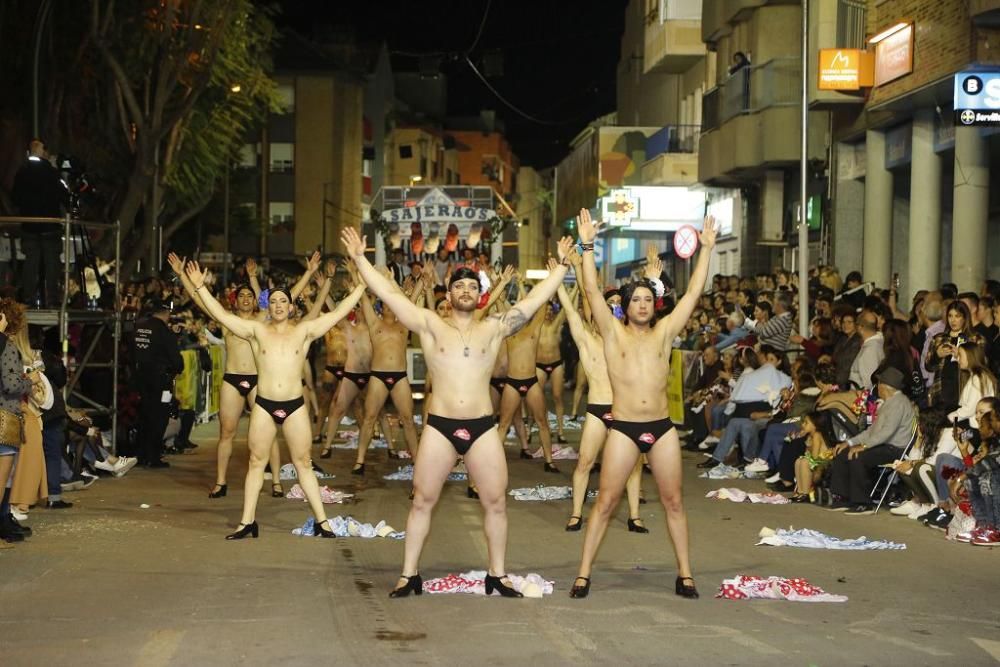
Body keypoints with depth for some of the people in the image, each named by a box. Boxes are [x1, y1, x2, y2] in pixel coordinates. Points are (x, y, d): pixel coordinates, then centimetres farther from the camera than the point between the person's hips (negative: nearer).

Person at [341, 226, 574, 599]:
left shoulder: (494, 328, 7)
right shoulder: (430, 325, 3)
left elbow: (535, 300, 7)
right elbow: (389, 294, -1)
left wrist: (561, 265, 5)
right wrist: (359, 259, -5)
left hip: (483, 427, 1)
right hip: (439, 426, -1)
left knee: (496, 502, 5)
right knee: (423, 501, 4)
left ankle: (498, 575, 18)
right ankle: (409, 575, 14)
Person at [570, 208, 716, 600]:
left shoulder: (664, 332, 9)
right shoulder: (614, 333, 3)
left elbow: (693, 292, 7)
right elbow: (592, 291, -5)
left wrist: (706, 249, 5)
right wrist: (588, 247, -11)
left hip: (662, 428, 2)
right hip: (623, 429, -2)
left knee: (673, 501, 7)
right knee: (605, 502, 0)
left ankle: (685, 574, 16)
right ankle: (584, 574, 7)